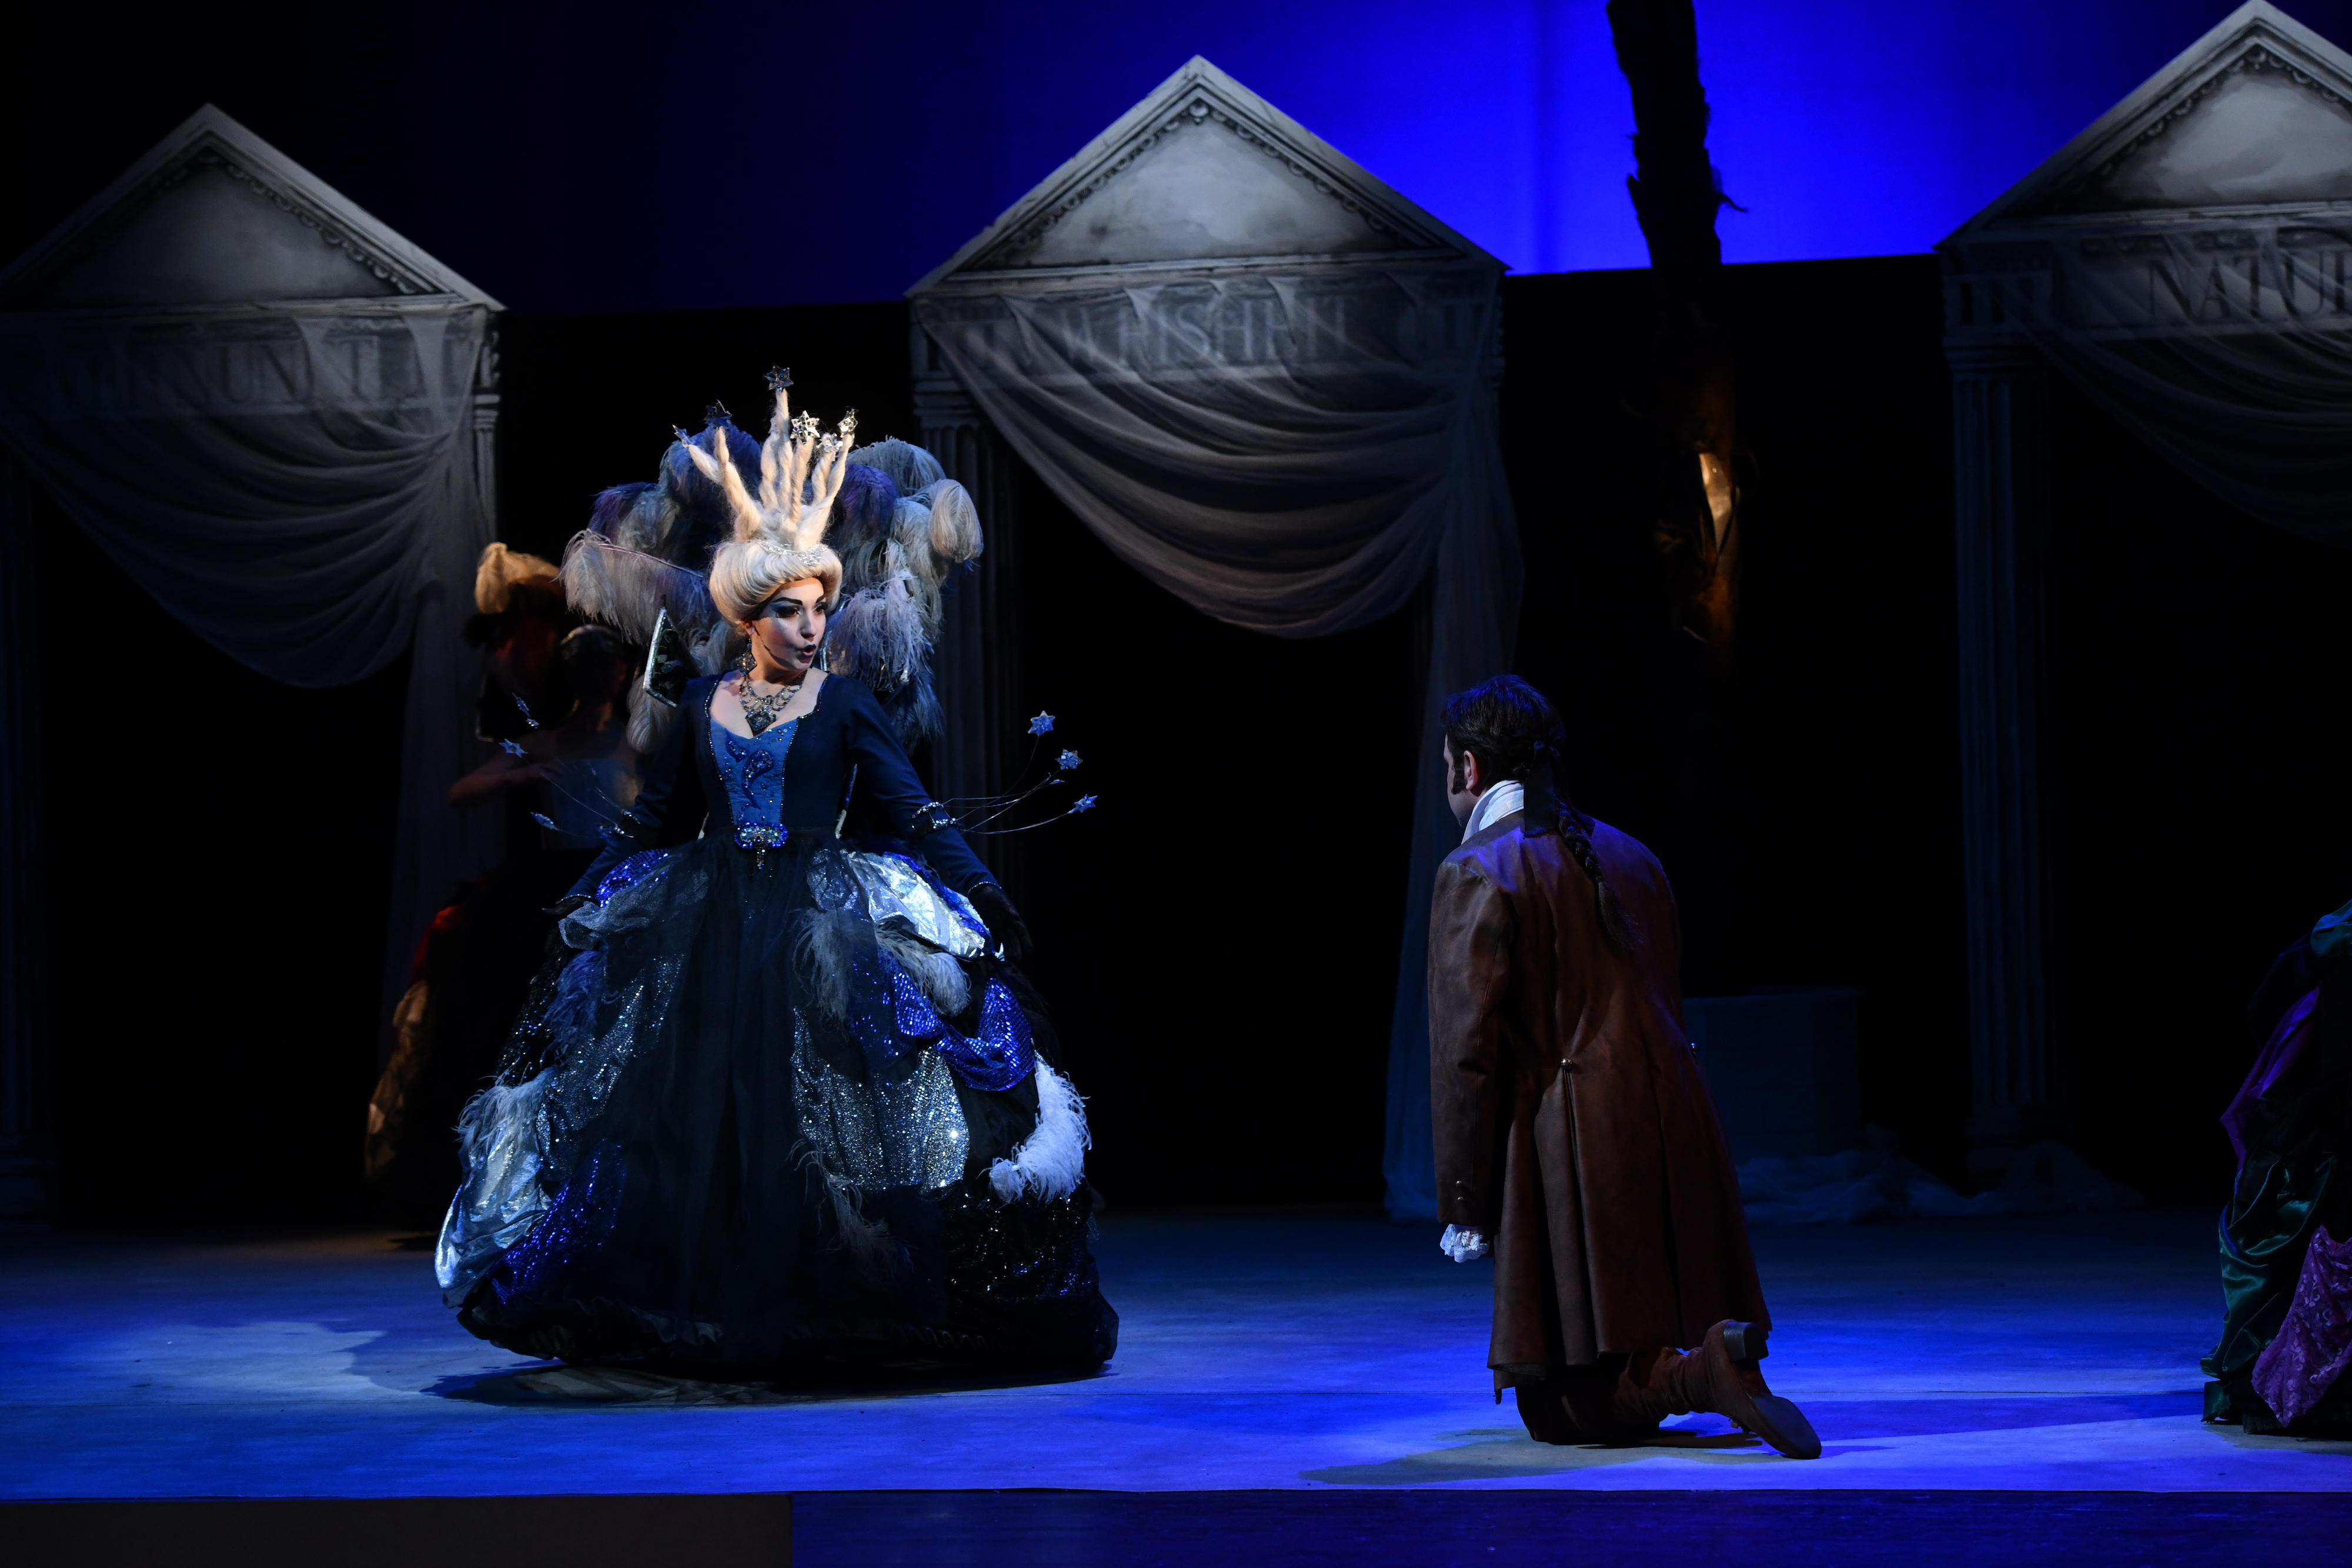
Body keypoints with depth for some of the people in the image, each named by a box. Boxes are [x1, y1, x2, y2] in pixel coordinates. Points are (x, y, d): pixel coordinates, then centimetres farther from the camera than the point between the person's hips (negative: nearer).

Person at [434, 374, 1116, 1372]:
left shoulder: (843, 707, 3)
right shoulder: (702, 706, 9)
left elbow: (914, 812, -2)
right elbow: (651, 825, 16)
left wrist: (984, 898, -11)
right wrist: (577, 905, 14)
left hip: (817, 932, -2)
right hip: (708, 930, 2)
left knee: (820, 1117, -7)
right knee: (699, 1109, -1)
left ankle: (824, 1305, 0)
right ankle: (704, 1302, 7)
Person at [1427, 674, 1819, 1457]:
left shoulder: (1476, 874, -7)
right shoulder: (1628, 857, 16)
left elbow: (1467, 1050, -11)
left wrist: (1464, 1205, -6)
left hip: (1571, 1155, -7)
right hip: (1676, 1133, 7)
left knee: (1564, 1409, -7)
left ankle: (1708, 1373, -27)